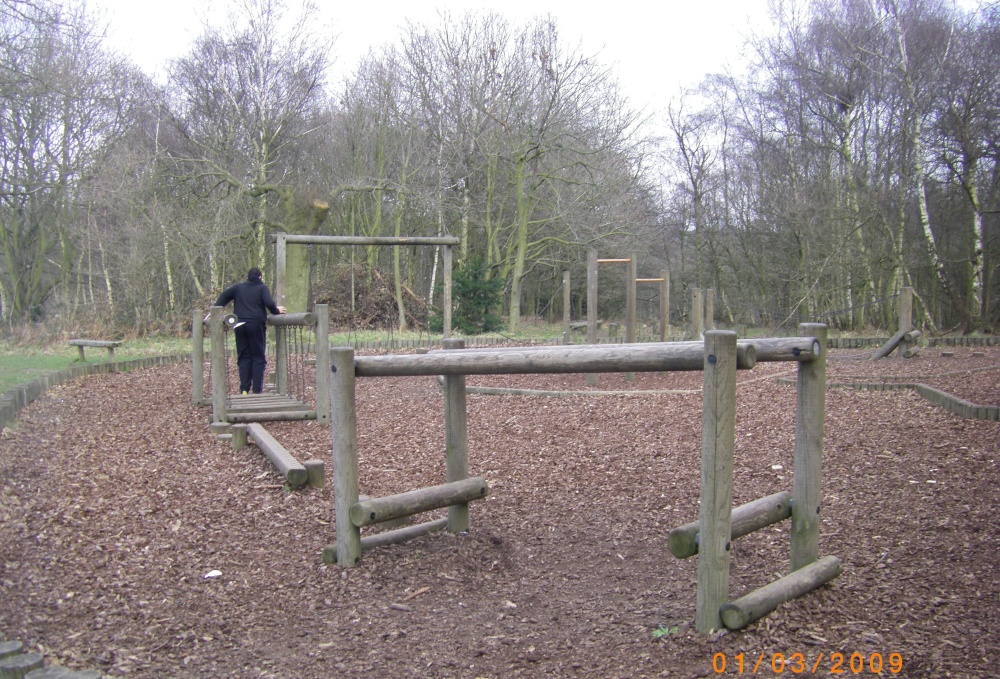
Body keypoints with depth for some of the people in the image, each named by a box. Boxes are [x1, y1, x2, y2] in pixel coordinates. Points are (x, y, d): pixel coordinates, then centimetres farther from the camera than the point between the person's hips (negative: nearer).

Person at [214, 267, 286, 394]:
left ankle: (244, 390, 2)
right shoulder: (262, 288, 5)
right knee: (258, 358, 2)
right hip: (256, 325, -4)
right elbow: (269, 303, -11)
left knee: (243, 357, 9)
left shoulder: (238, 287, 17)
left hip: (240, 325, 4)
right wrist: (276, 311, 7)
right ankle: (257, 391, -3)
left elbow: (224, 295, 8)